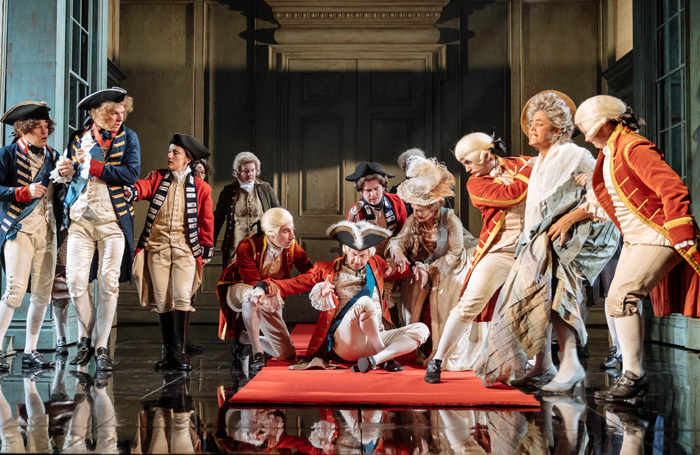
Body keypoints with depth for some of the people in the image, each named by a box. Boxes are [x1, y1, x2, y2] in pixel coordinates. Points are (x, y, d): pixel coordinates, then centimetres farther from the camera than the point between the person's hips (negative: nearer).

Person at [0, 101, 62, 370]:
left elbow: (59, 192, 19)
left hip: (47, 231, 5)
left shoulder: (52, 156, 15)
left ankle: (30, 352, 12)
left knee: (42, 294, 4)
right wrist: (25, 192, -17)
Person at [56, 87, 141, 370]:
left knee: (109, 283, -3)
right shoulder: (79, 137, 11)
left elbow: (131, 174, -9)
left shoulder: (128, 138, 5)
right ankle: (85, 339, 14)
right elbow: (68, 172, 16)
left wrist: (91, 165, -12)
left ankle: (102, 346, 7)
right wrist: (68, 172, -8)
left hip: (113, 219, -1)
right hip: (80, 218, 2)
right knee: (75, 281, -6)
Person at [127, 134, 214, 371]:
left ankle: (179, 350, -8)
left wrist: (206, 251, 11)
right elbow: (144, 187, -13)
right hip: (157, 247, 2)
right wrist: (130, 191, -36)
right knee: (162, 300, 2)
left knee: (182, 297, -14)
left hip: (185, 249, -2)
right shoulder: (158, 178, 9)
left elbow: (207, 222, 11)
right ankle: (168, 351, 9)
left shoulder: (200, 187, 6)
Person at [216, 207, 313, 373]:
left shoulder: (293, 247, -14)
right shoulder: (247, 246, -26)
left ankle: (244, 335, 20)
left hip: (267, 302, 4)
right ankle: (257, 353, -32)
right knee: (251, 295, -46)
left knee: (287, 356, -5)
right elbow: (253, 282, -29)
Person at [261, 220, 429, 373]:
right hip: (344, 340, -4)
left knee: (421, 330, -19)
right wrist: (272, 286, -11)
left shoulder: (376, 264, 22)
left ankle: (373, 360, -32)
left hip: (378, 338, 4)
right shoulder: (328, 269, 13)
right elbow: (297, 283, 6)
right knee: (365, 302, -34)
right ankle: (384, 357, -21)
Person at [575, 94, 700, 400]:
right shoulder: (608, 154, 12)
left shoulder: (634, 148, -18)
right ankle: (630, 373, 17)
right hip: (634, 238, 10)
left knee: (622, 297, -18)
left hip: (657, 236, -10)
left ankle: (634, 375, -9)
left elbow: (674, 190, -23)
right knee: (616, 301, 9)